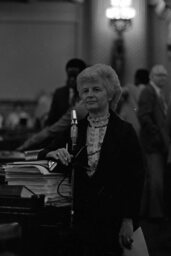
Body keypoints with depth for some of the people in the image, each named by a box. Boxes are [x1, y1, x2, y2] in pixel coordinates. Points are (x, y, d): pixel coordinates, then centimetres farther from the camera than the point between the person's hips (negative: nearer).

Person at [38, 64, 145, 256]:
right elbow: (42, 155, 10)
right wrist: (54, 153, -14)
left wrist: (128, 220, -13)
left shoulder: (124, 131, -4)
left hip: (113, 216, -3)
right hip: (81, 214, 3)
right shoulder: (75, 129, 7)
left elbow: (135, 179, -7)